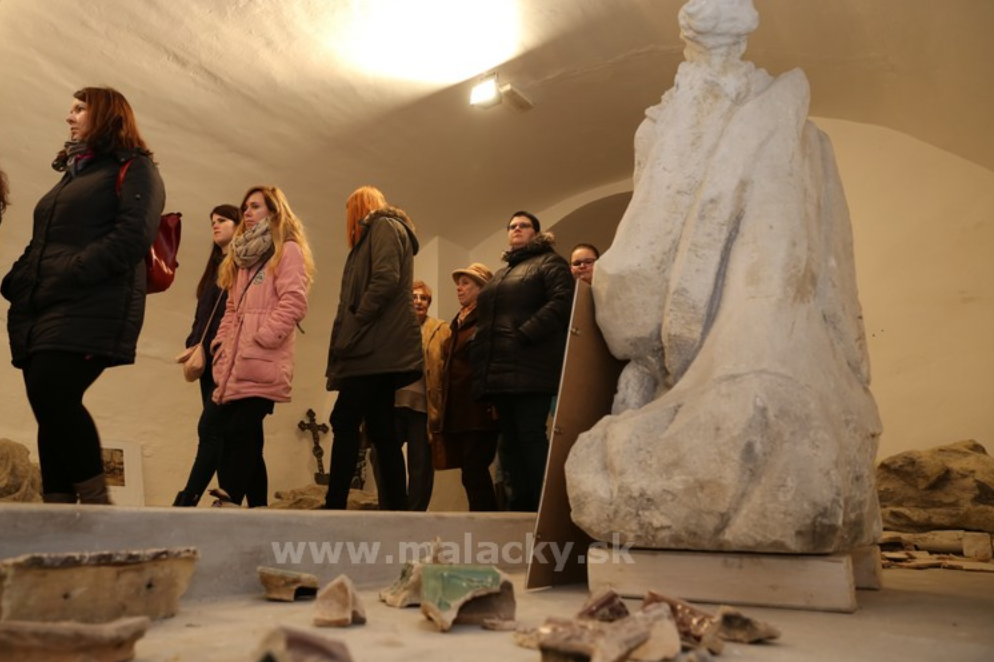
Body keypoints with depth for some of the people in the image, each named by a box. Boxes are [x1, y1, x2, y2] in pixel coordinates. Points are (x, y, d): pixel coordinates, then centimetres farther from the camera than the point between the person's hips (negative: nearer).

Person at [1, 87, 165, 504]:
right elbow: (42, 243, 26)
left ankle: (96, 501, -9)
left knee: (52, 396, -20)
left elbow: (133, 236, -13)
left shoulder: (133, 167, 4)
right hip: (39, 312, 8)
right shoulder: (74, 174, 28)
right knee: (50, 409, 2)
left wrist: (65, 277, -18)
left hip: (91, 309, -8)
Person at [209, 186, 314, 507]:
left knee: (240, 434, -14)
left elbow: (293, 303, -10)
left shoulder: (287, 251, 3)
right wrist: (222, 342, 11)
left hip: (261, 363, -7)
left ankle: (228, 503, -16)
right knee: (246, 438, 3)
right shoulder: (243, 254, 26)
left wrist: (260, 338, -15)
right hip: (234, 363, 7)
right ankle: (258, 506, 7)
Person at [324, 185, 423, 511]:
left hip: (376, 348, -9)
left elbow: (385, 280, -17)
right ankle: (397, 508, 5)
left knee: (345, 423, -11)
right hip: (379, 349, 9)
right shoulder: (382, 232, 29)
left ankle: (335, 506, -11)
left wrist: (354, 324, -16)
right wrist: (350, 334, 13)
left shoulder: (384, 226, 1)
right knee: (381, 429, 5)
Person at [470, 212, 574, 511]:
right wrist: (483, 367, 12)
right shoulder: (499, 276, 29)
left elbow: (562, 302, -11)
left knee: (530, 435, -10)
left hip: (530, 367, -7)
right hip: (501, 370, 8)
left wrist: (523, 335, -18)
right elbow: (487, 319, 27)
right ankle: (518, 506, 11)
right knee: (510, 439, 6)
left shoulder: (549, 262, 6)